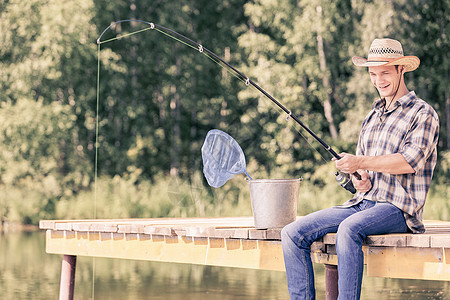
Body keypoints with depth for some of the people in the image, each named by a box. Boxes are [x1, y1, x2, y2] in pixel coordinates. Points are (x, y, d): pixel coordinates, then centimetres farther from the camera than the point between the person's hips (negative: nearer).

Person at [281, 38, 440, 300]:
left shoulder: (423, 114, -1)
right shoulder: (373, 116, 22)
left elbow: (411, 160, -16)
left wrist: (360, 162, -22)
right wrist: (358, 179, 0)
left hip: (398, 209, -7)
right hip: (362, 204, 7)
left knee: (349, 228, -38)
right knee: (293, 233, -10)